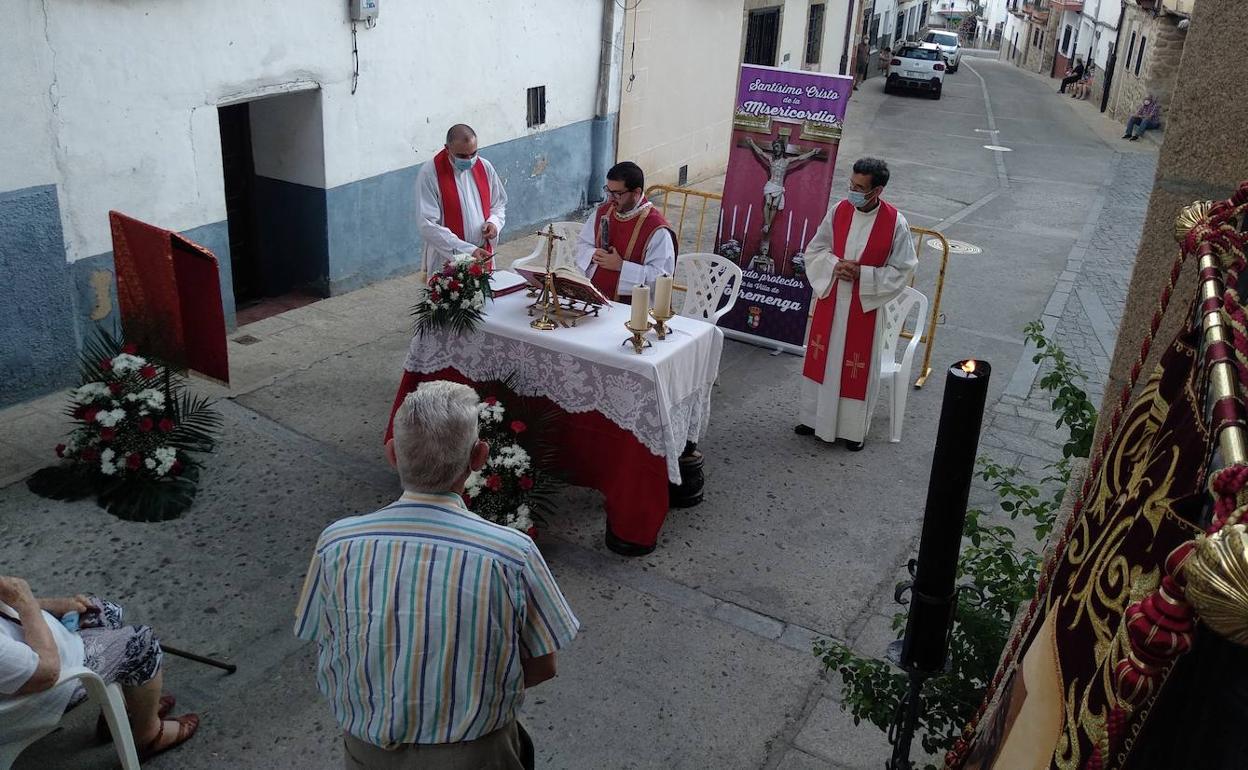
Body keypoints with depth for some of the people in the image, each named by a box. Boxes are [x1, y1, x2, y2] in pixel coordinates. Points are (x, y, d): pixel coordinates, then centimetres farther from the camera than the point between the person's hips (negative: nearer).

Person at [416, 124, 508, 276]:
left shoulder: (485, 167, 2)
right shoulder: (429, 174, -13)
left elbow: (499, 205, 16)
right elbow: (427, 226, -18)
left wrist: (494, 222, -7)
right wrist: (467, 250, -24)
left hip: (482, 256, 4)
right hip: (446, 262, -4)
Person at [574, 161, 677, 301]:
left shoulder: (657, 230, -13)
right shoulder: (603, 212, 8)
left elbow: (662, 277, -16)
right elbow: (583, 244, 22)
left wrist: (621, 266, -18)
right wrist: (593, 254, -2)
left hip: (630, 304, -4)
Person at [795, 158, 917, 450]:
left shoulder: (895, 223, -14)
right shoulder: (839, 211, -4)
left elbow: (903, 270, -9)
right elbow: (815, 250, 6)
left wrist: (863, 274, -19)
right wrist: (835, 265, -14)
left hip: (865, 306, -4)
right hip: (830, 300, 4)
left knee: (858, 367, 7)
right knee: (822, 359, 14)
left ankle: (853, 429, 24)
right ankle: (815, 419, 32)